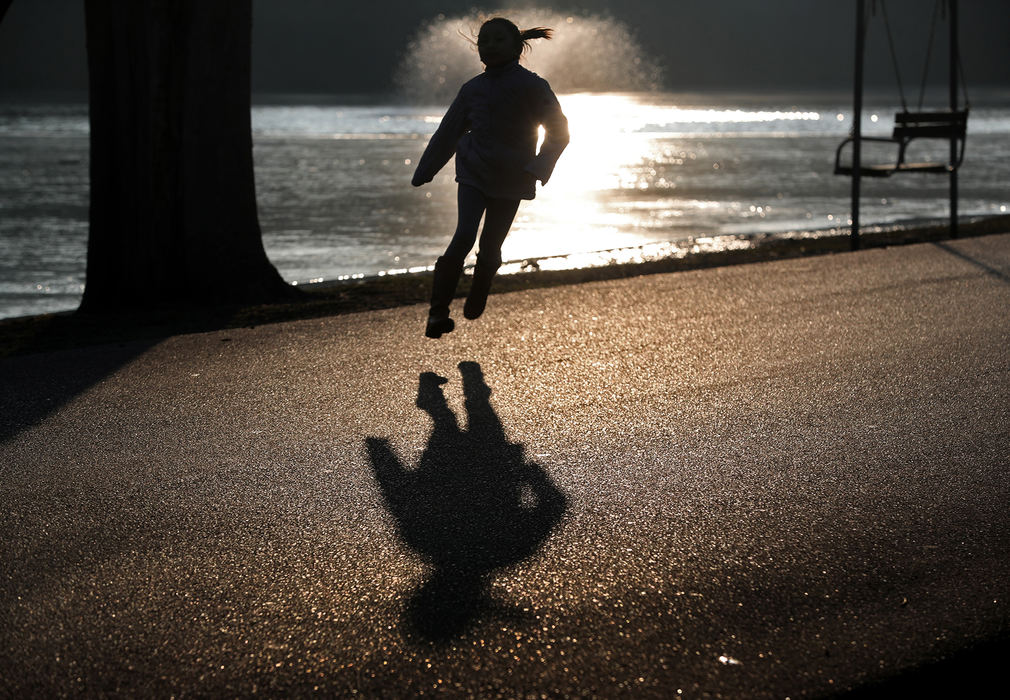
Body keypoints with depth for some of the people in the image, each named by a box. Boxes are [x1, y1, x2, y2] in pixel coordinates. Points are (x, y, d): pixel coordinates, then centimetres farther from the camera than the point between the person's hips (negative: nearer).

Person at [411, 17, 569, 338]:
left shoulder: (531, 86, -8)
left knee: (489, 249, 5)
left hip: (510, 181, -1)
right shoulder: (473, 89, 3)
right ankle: (438, 311, -15)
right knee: (464, 237, -17)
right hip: (473, 173, 1)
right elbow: (447, 132, 14)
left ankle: (475, 307, 32)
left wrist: (537, 170, -20)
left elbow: (558, 132, -6)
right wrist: (423, 173, 16)